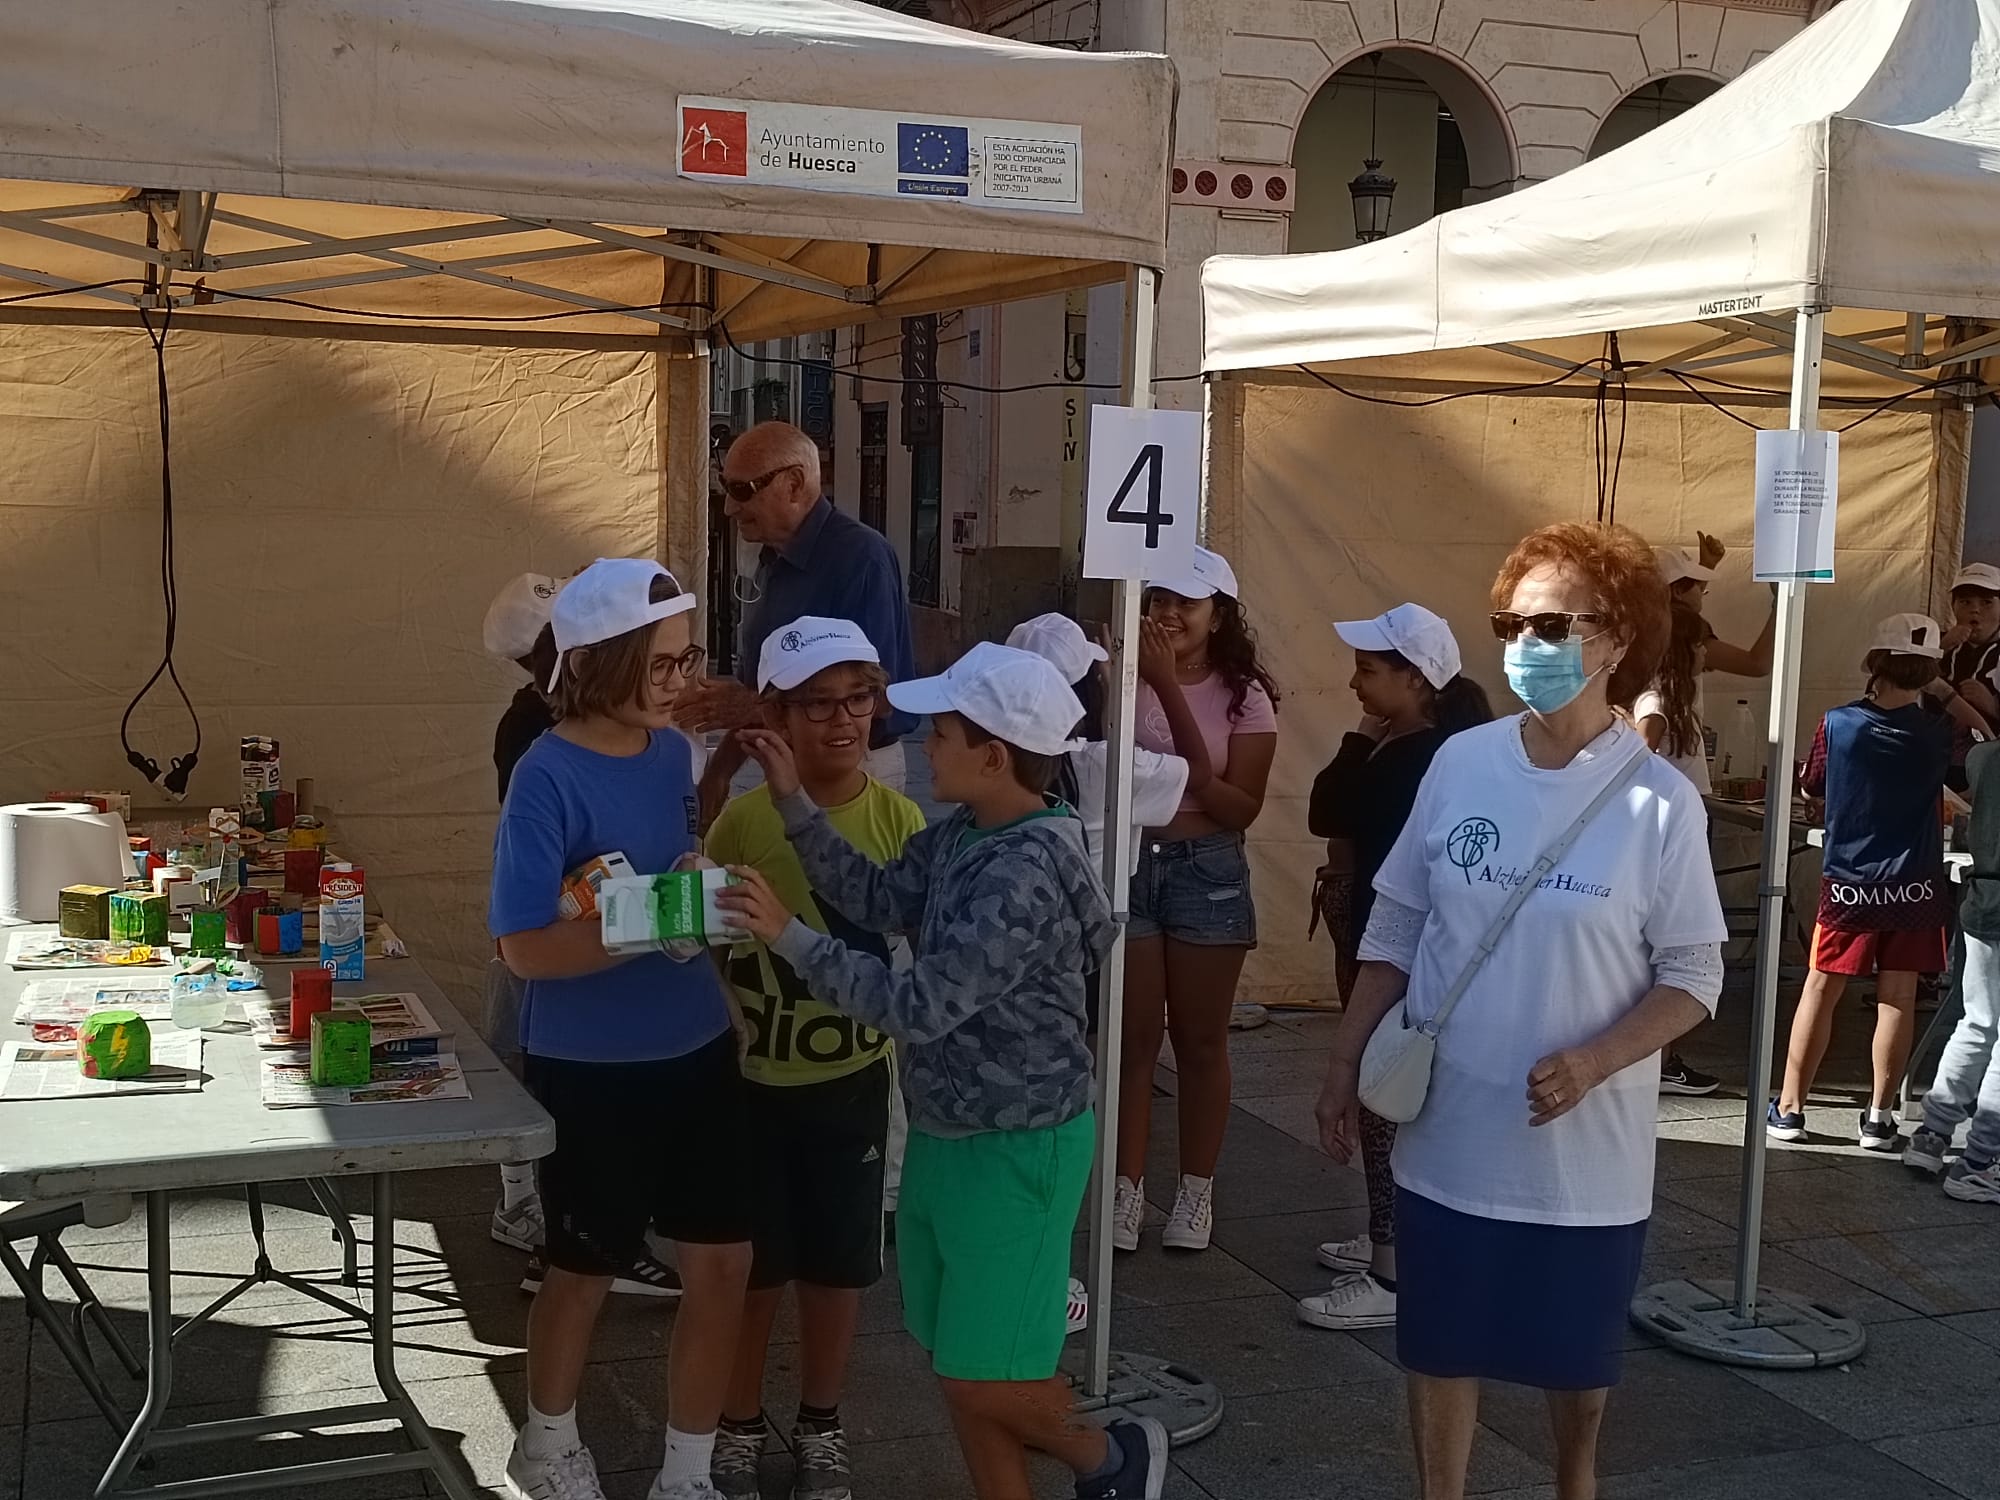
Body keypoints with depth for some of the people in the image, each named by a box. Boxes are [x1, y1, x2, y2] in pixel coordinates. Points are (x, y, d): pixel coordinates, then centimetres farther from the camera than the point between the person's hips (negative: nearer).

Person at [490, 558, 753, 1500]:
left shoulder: (672, 752, 1)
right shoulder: (548, 778, -20)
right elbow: (525, 947, -23)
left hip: (697, 1050, 6)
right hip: (590, 1070, -6)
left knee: (723, 1261, 9)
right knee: (586, 1268, 14)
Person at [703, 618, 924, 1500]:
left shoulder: (899, 821, -7)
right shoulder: (744, 817, -13)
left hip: (852, 1083, 2)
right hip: (753, 1082, -2)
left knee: (838, 1265, 14)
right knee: (753, 1267, 11)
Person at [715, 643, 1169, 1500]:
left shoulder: (1026, 874, -28)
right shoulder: (967, 836, 1)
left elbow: (919, 1007, -29)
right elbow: (878, 897, 5)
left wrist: (789, 937, -28)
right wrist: (792, 802, -3)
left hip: (1017, 1147, -9)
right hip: (948, 1133, 9)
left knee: (979, 1374, 5)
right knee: (952, 1358, 16)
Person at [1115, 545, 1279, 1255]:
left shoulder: (1244, 696, -3)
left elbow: (1242, 806, -5)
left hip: (1206, 872, 0)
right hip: (1127, 865, 1)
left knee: (1200, 1039, 9)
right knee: (1133, 1035, 5)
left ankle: (1196, 1191, 21)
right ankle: (1127, 1190, 13)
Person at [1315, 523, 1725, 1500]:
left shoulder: (1660, 803, -12)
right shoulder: (1459, 764, -3)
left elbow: (1692, 977, -7)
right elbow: (1395, 928, 5)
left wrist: (1592, 1063, -22)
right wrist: (1347, 1064, 3)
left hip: (1584, 1148, -2)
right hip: (1448, 1132, 2)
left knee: (1576, 1349, 17)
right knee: (1440, 1344, 14)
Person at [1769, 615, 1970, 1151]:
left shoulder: (1837, 724, -8)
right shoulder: (1937, 735, -7)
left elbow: (1810, 787, 6)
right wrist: (1948, 694, 11)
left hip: (1847, 883, 0)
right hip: (1914, 885, 0)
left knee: (1821, 990, 7)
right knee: (1898, 997, 7)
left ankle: (1789, 1108, 11)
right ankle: (1879, 1117, 12)